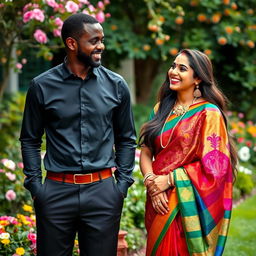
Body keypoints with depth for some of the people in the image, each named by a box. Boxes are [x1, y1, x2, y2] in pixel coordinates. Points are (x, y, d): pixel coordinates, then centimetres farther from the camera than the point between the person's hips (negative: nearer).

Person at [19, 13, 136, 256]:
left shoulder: (116, 85, 4)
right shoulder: (42, 86, -1)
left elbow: (126, 140, 11)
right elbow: (30, 140, 6)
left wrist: (123, 183, 4)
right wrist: (35, 185, -1)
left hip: (103, 191, 1)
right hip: (56, 191, -1)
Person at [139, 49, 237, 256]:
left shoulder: (208, 114, -8)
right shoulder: (162, 108, 10)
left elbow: (213, 166, -13)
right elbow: (146, 152, 6)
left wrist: (169, 179, -15)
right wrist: (150, 181, -12)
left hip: (188, 207, -5)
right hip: (159, 202, 5)